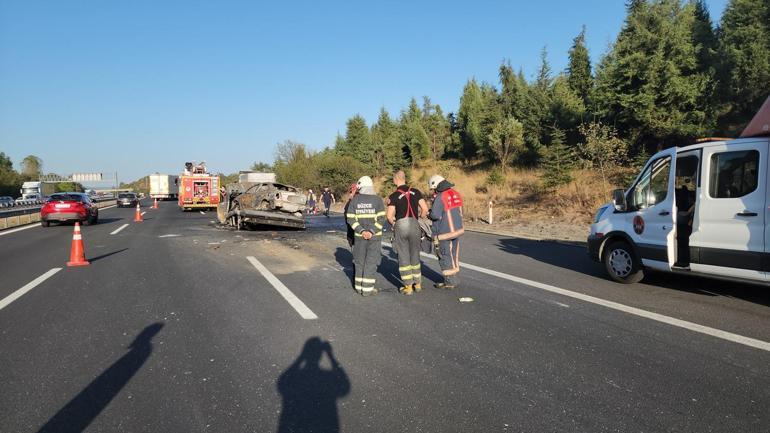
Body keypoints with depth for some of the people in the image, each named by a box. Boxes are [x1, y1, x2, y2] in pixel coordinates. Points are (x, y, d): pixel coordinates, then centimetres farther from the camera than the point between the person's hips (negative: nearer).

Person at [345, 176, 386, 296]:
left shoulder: (354, 200, -1)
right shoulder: (377, 199, -6)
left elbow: (350, 219, -4)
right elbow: (381, 219, -12)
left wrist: (361, 231, -7)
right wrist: (371, 231, -13)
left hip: (359, 236, 2)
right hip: (375, 236, -2)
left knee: (360, 261, 14)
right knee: (371, 262, 3)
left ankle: (359, 287, 20)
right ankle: (367, 289, 3)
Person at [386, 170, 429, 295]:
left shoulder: (393, 196, -5)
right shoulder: (415, 192, 3)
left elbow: (389, 216, -11)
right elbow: (425, 209, -2)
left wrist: (393, 223, 9)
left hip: (400, 225, -3)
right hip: (414, 224, 3)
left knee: (403, 257, 5)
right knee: (415, 255, 15)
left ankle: (408, 286, 8)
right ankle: (418, 283, 22)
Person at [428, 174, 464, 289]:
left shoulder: (440, 197, -19)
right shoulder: (455, 194, 6)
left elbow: (435, 215, -25)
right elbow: (460, 212, 13)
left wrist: (429, 214, -4)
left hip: (445, 232, -8)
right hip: (457, 229, 8)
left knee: (445, 256, 4)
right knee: (453, 255, 17)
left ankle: (450, 282, 9)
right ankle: (454, 279, 27)